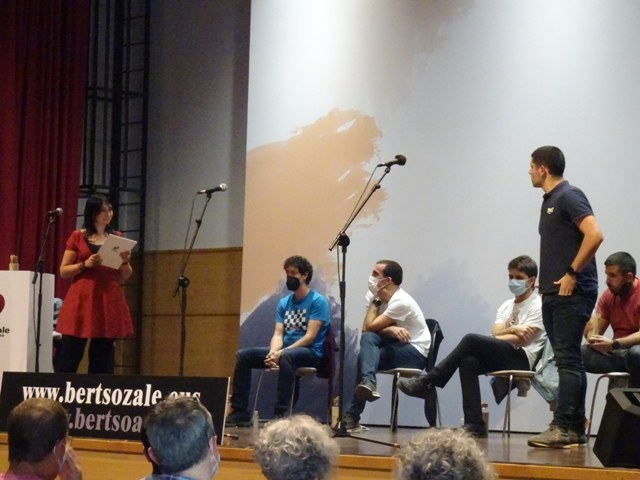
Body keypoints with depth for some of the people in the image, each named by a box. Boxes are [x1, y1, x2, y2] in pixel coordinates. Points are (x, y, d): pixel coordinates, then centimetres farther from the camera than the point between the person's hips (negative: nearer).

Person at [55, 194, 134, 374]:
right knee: (69, 354, -7)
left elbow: (124, 276, 15)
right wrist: (85, 264, -13)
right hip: (81, 300, -3)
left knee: (102, 356, 2)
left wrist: (125, 262, -5)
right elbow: (63, 271, 3)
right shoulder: (77, 237, 4)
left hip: (109, 300, 3)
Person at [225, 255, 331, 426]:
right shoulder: (284, 303, 13)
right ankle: (240, 412, -11)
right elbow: (278, 334, 5)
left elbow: (310, 336, -15)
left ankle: (280, 414, -39)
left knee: (286, 357, -40)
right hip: (285, 350, 7)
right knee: (243, 355, -8)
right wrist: (273, 352, -18)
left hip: (310, 352, -7)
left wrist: (281, 352, -23)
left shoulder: (317, 301, -7)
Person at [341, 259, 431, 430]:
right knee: (367, 338, -23)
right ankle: (368, 383, -35)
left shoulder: (401, 301, -21)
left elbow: (368, 327, -21)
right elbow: (368, 330, -5)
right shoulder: (372, 295, 1)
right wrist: (390, 329, -23)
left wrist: (376, 301, -13)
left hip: (415, 352, -7)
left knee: (364, 356, -25)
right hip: (393, 345, 7)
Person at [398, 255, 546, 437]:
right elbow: (495, 334, 8)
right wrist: (512, 330, -10)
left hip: (522, 359, -6)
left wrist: (501, 335, -1)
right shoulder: (506, 306, 24)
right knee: (468, 361, -28)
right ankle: (474, 423, -30)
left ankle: (425, 383, -20)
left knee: (471, 339, -26)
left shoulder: (538, 306, 2)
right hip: (501, 356, 6)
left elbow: (522, 339, -9)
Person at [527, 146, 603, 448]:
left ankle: (563, 428, -14)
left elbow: (594, 235, -21)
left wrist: (572, 273, -18)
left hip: (571, 291, -10)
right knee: (569, 361, 9)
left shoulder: (569, 197, -9)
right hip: (553, 294, 10)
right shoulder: (549, 201, 19)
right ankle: (575, 430, 11)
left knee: (567, 360, -11)